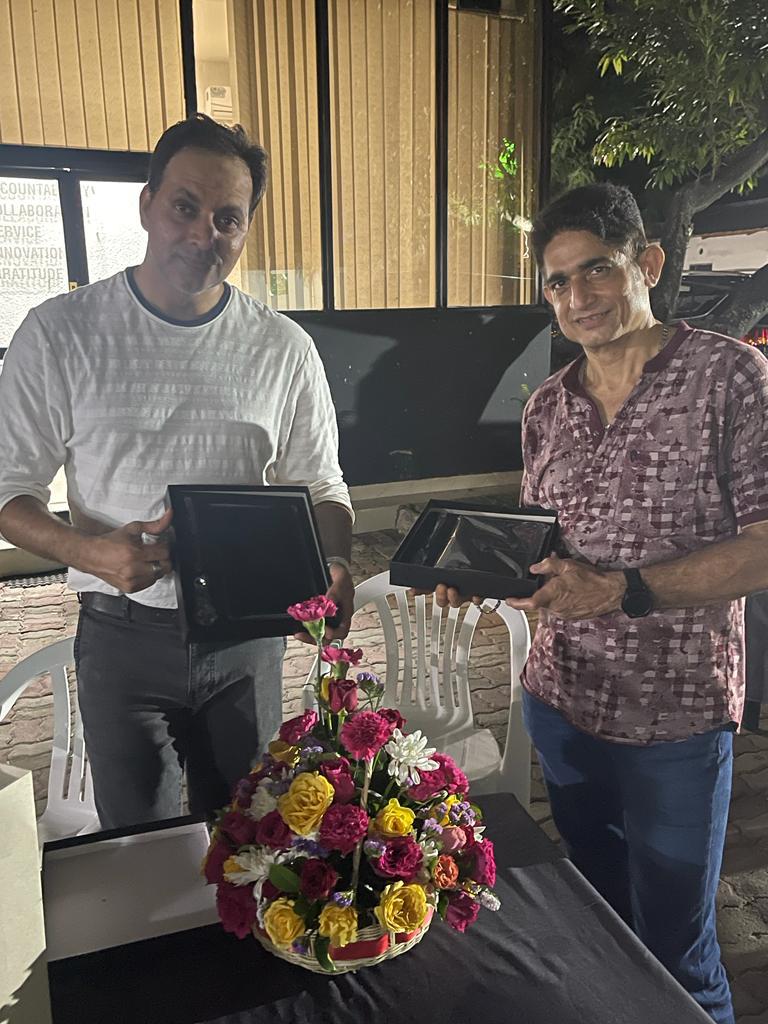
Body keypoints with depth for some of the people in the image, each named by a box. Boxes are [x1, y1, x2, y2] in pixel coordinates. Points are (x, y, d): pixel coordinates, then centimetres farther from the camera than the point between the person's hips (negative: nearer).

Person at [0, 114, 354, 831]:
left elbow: (321, 487, 5)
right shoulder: (61, 334, -5)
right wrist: (88, 551, -22)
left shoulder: (283, 348, -1)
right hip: (122, 636, -1)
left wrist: (335, 564, -16)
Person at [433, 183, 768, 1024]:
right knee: (596, 923, 23)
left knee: (674, 947, 12)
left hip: (676, 715, -4)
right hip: (561, 703, 5)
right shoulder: (546, 407, 6)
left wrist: (624, 590, -24)